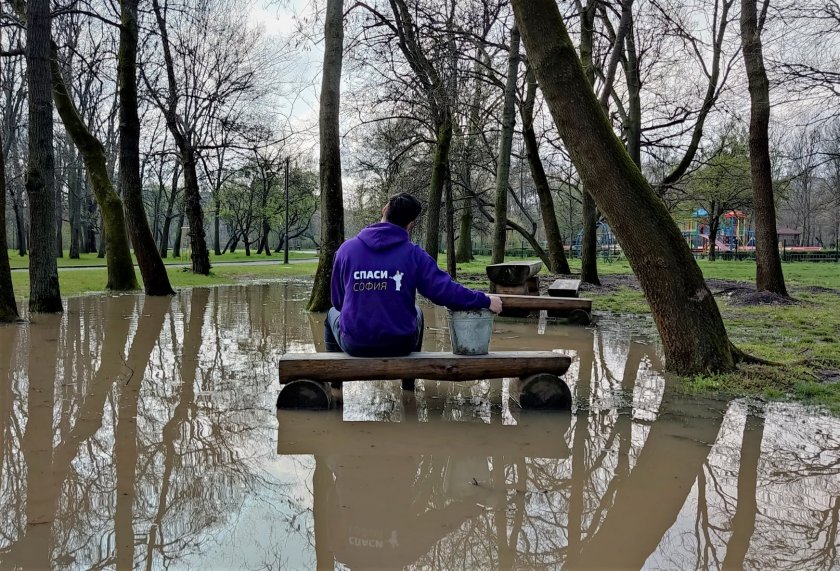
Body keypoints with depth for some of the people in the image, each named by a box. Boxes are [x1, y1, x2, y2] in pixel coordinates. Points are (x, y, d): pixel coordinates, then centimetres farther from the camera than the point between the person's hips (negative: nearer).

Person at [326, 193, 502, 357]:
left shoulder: (347, 249, -3)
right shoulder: (414, 254, -8)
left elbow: (338, 301, 3)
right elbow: (445, 290, -12)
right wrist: (485, 301, 1)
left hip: (354, 345, 0)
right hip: (400, 346, 0)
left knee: (333, 313, 34)